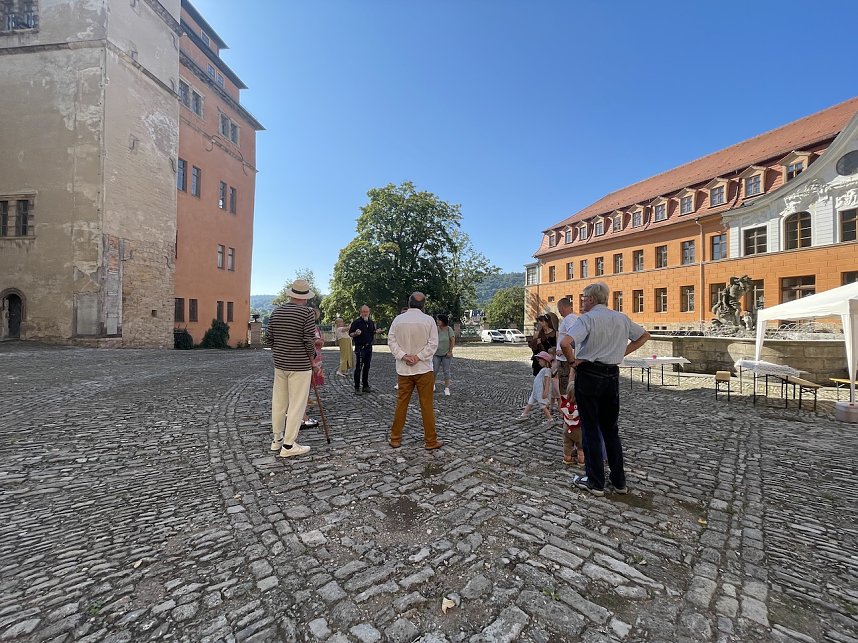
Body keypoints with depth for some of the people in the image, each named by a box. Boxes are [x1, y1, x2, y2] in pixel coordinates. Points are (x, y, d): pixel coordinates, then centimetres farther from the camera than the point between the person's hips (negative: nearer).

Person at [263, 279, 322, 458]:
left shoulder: (276, 312, 6)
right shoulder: (307, 312, -13)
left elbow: (268, 340, 7)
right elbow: (309, 342, -16)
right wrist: (313, 363, -2)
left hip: (279, 364, 7)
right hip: (300, 366, -6)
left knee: (278, 403, 16)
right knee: (296, 405, 1)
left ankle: (277, 439, 28)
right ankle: (288, 445, 7)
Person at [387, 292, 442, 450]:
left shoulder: (398, 319, -1)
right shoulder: (428, 320, -8)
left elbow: (391, 341, -4)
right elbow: (433, 343, -12)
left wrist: (404, 356, -11)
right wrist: (418, 357, -12)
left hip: (403, 370, 2)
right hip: (424, 369, -2)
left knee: (401, 403, 12)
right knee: (426, 405, 6)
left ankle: (395, 438, 21)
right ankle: (431, 441, 15)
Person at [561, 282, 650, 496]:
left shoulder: (587, 318, -13)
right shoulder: (622, 318, 7)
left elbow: (565, 344, -28)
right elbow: (644, 336, 23)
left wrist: (573, 360, -10)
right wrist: (622, 352, 14)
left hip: (589, 375, -6)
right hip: (613, 375, 6)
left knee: (591, 430, 5)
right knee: (611, 429, 17)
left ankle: (595, 482, 15)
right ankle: (619, 481, 25)